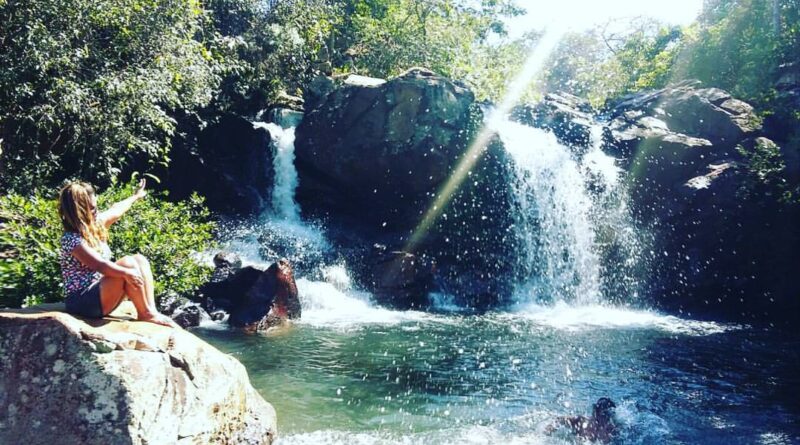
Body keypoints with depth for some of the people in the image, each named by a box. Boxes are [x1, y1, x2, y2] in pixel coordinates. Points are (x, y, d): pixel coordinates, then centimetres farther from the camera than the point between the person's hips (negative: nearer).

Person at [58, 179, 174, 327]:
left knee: (139, 260, -3)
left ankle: (152, 312, -14)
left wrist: (135, 196, 41)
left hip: (99, 293, 10)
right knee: (128, 263, -25)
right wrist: (127, 273, -40)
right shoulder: (71, 239, -19)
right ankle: (145, 314, -13)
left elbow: (115, 211, 26)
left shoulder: (94, 224, 7)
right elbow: (98, 265, -30)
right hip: (82, 302, -10)